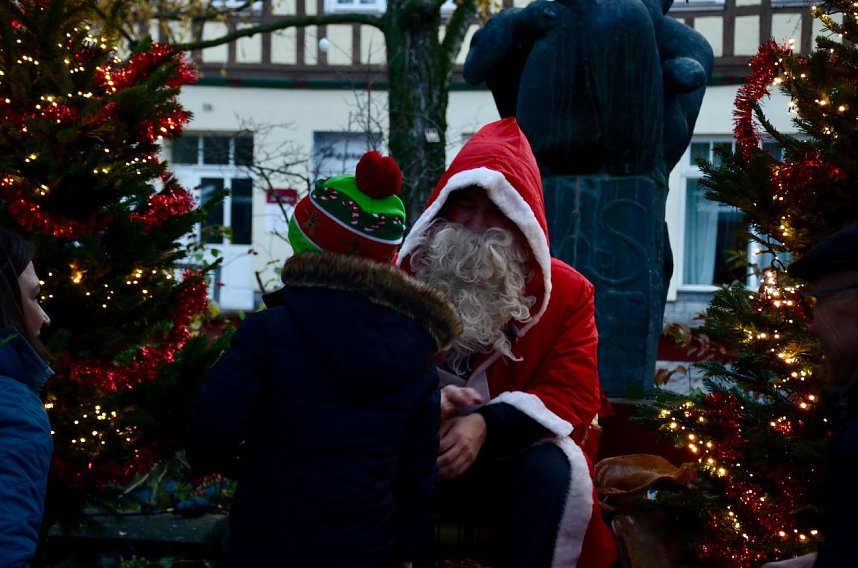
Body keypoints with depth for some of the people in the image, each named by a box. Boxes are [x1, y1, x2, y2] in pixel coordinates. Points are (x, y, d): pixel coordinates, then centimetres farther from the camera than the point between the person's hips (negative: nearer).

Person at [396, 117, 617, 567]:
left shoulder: (566, 292, 0)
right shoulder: (403, 275, 2)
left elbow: (574, 394, -9)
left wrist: (488, 425, -28)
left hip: (508, 455, 0)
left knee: (555, 468, -33)